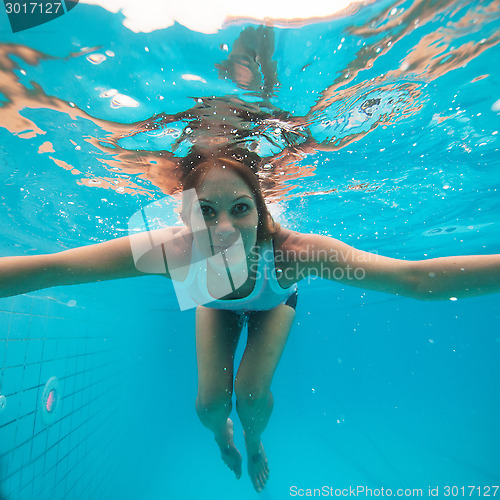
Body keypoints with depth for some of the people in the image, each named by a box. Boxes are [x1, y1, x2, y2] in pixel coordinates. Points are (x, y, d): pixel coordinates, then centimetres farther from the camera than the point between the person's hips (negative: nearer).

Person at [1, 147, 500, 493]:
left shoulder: (291, 251, -43)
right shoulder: (172, 249, -40)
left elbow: (416, 276, -44)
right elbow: (51, 268, -34)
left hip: (272, 306, 0)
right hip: (217, 307, 1)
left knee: (252, 396, -14)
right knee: (210, 402, -7)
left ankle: (255, 442, 30)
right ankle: (222, 432, 37)